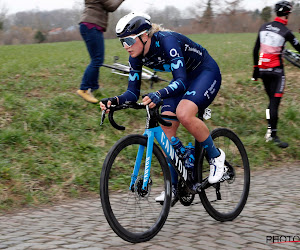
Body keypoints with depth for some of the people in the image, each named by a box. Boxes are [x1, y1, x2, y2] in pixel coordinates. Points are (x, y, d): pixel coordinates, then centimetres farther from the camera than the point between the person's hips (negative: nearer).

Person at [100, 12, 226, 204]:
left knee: (184, 114, -32)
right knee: (166, 129, -8)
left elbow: (181, 82, -42)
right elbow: (133, 93, -8)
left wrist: (158, 95, -60)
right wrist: (115, 101, -29)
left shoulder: (166, 41, -33)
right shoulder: (137, 55, -12)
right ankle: (172, 187, 0)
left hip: (206, 73, -7)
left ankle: (216, 156, -8)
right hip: (183, 78, 8)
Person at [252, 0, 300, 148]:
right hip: (276, 70, -6)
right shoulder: (286, 32, -12)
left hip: (262, 69, 6)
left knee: (272, 100, 15)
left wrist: (256, 68, 18)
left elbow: (255, 50, 11)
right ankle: (273, 135, -11)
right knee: (275, 101, -7)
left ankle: (270, 130, 16)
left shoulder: (264, 27, 6)